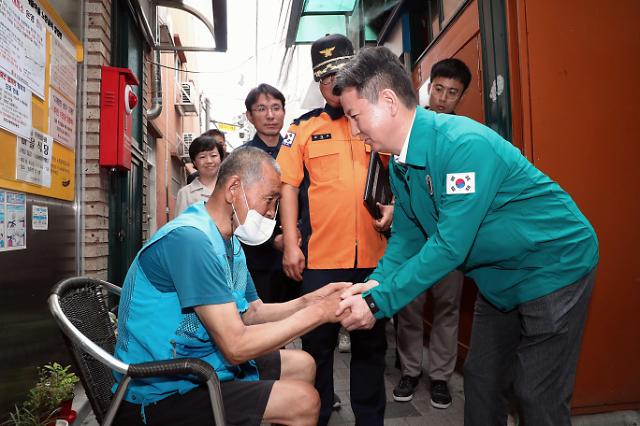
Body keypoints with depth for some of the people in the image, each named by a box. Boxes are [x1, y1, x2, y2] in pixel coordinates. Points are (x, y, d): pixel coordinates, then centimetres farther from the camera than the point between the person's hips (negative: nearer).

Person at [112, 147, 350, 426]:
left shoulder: (230, 243, 7)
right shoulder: (191, 238, -26)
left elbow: (252, 313, 9)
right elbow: (236, 346, -28)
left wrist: (310, 300, -5)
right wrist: (318, 313, -21)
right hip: (162, 393, -10)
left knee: (302, 365, 14)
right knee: (303, 401, -14)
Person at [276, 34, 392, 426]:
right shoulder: (304, 128, 7)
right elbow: (289, 186, 2)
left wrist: (393, 208, -7)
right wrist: (291, 245, -5)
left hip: (373, 255, 2)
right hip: (321, 256, -1)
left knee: (371, 341, 14)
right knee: (318, 342, 9)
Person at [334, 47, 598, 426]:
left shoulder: (464, 143, -30)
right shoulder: (400, 163, -3)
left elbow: (451, 246, -32)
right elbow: (406, 236, 1)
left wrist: (379, 302, -28)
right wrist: (375, 284, -16)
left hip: (554, 264, -8)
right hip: (499, 276, 8)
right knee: (482, 382, 16)